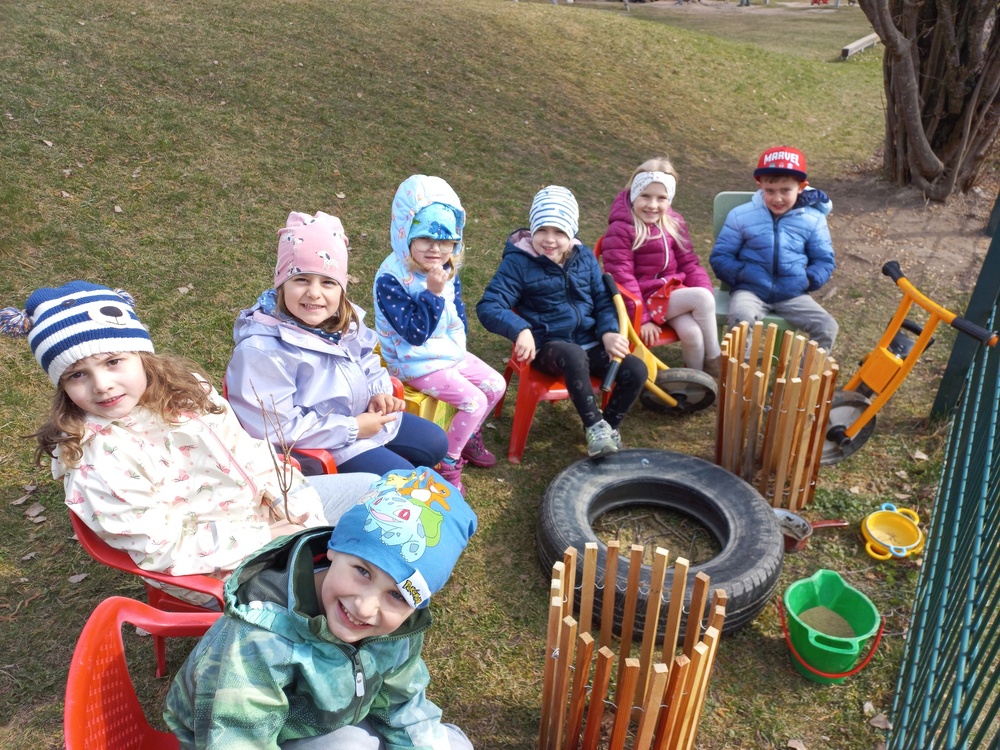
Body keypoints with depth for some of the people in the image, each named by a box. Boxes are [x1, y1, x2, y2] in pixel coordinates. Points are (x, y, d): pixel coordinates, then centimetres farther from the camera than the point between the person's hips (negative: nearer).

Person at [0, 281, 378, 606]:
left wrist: (307, 519, -11)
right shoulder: (91, 461, -24)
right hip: (213, 567, -7)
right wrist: (265, 540, -22)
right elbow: (161, 549, -22)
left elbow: (250, 454, -2)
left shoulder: (184, 389, -7)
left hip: (267, 504, 7)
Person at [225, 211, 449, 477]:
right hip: (324, 448, -8)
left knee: (435, 443, 18)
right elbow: (277, 428, -30)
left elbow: (366, 359, 13)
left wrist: (378, 391, -9)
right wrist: (353, 429, -24)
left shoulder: (343, 319, -7)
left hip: (367, 417, 8)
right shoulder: (263, 350, -31)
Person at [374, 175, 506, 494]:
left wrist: (460, 337, 8)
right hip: (417, 362, -8)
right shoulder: (391, 279, -27)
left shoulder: (447, 270, -2)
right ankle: (447, 463, 4)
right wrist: (433, 292, -36)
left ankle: (469, 437, 31)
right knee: (473, 401, -17)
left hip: (451, 350, 8)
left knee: (495, 384, 7)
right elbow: (415, 333, -30)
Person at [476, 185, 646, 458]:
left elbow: (603, 300, 14)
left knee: (636, 370, -16)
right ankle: (594, 425, -20)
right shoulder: (518, 262, -7)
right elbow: (489, 307, -15)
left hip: (589, 343, 5)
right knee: (574, 355, -39)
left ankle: (609, 425, 8)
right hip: (548, 346, -5)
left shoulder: (584, 257, 8)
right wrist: (520, 330, -33)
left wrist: (609, 332, -6)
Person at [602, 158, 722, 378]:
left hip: (674, 291, 6)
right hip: (646, 298, -6)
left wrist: (707, 292, -5)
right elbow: (621, 277, -16)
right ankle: (714, 360, -6)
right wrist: (642, 318, -19)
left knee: (692, 332, -23)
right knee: (702, 298, -22)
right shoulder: (620, 230, -13)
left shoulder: (674, 224, 8)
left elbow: (689, 265, 12)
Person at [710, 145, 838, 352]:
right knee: (740, 320, -34)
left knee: (827, 327, -15)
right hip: (750, 289, -2)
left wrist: (809, 280, -8)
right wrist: (741, 274, -15)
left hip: (792, 293, 2)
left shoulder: (813, 219, 4)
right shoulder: (741, 215, 0)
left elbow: (824, 260, 14)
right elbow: (720, 257, 3)